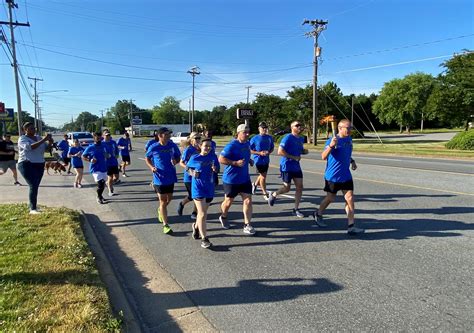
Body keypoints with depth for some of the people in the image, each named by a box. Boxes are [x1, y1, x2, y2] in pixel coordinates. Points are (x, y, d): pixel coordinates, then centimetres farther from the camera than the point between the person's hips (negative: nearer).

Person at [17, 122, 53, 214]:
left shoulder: (38, 137, 13)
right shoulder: (22, 139, -6)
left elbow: (45, 147, 9)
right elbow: (30, 147, -25)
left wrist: (50, 142, -12)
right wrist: (43, 140, -31)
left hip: (39, 165, 6)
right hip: (27, 165, -6)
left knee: (35, 186, 9)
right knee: (33, 186, -15)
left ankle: (32, 206, 20)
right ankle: (33, 209, -13)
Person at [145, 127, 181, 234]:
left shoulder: (173, 146, -5)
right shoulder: (153, 148, -11)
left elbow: (178, 157, 7)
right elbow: (147, 158, 5)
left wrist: (175, 161, -16)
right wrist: (151, 167, -12)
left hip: (170, 177, 4)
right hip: (159, 178, -4)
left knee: (169, 198, 20)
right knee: (163, 201, 1)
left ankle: (160, 210, 52)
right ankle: (165, 225, 10)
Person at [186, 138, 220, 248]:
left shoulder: (213, 156, -2)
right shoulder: (194, 158, -8)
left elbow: (217, 170, 8)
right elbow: (188, 167, 8)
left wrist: (215, 169, -15)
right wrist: (192, 173, -11)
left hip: (209, 188, 4)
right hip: (198, 188, -4)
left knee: (203, 212, 19)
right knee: (202, 214, -7)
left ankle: (196, 226, 47)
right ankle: (204, 238, 2)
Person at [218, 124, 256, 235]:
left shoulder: (247, 144, 5)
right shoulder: (231, 145, -18)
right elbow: (221, 159, -21)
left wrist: (249, 160, 6)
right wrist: (236, 163, -27)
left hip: (245, 178, 6)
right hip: (231, 179, -6)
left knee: (248, 201, -2)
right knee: (229, 201, 12)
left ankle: (247, 225, 7)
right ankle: (223, 217, 40)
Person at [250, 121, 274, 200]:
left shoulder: (269, 138, 3)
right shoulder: (255, 138, -9)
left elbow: (272, 148, 14)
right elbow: (250, 150, -7)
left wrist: (268, 152, -8)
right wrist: (259, 153, -19)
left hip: (266, 160, 5)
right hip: (258, 160, -5)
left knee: (262, 175, 17)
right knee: (263, 176, -3)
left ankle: (255, 184, 47)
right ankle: (265, 194, 11)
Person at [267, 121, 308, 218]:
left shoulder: (301, 139, 10)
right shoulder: (288, 138, -15)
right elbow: (280, 152, -22)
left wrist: (304, 151, 2)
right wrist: (294, 157, -21)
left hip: (296, 167, 7)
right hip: (286, 166, -7)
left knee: (299, 187, 2)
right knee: (287, 188, 2)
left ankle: (296, 209, 12)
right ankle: (273, 195, 32)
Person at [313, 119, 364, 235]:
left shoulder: (349, 139, 5)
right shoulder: (332, 140, -17)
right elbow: (324, 157, -28)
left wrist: (352, 161, 7)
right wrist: (331, 146, -44)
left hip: (346, 176, 5)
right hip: (332, 176, -5)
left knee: (350, 199, -4)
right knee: (330, 198, 12)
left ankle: (351, 226, 0)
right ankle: (318, 214, 39)